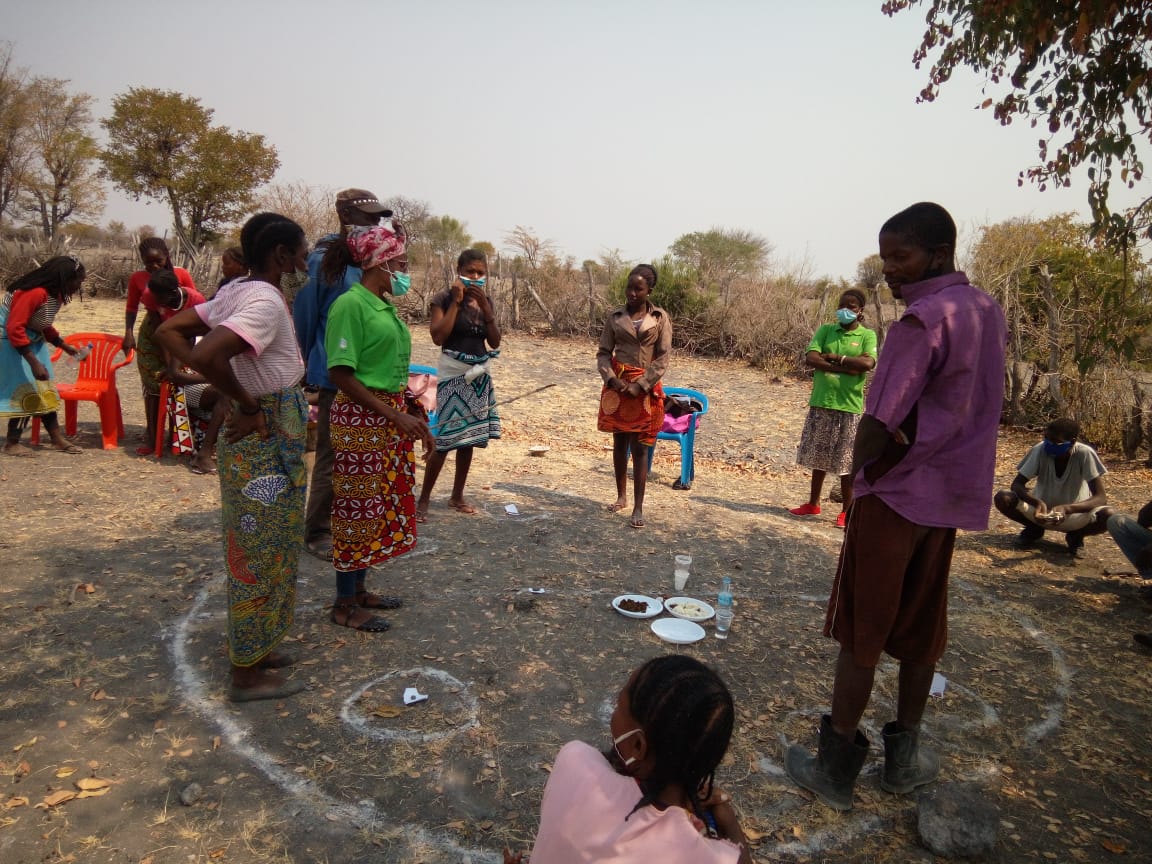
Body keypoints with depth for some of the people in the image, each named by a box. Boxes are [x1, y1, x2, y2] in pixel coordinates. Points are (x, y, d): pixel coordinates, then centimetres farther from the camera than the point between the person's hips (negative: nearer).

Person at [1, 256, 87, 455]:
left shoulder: (55, 294, 2)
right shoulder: (34, 292, -28)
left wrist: (65, 346, 12)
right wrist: (34, 363, -31)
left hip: (31, 339, 9)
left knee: (44, 389, 8)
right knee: (27, 392, -7)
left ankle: (57, 439, 13)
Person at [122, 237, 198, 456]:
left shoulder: (181, 274, -8)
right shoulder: (137, 278, -3)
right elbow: (131, 307, 9)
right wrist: (129, 333, -1)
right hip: (150, 336, 2)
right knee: (152, 387, 5)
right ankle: (151, 437, 13)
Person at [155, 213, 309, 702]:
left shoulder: (237, 292, 7)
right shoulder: (266, 302, -20)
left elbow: (169, 331, 10)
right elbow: (208, 355, -35)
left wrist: (231, 390, 2)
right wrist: (247, 404, -18)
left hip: (268, 441, 9)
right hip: (267, 444, -9)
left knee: (256, 551, 20)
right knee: (261, 555, 3)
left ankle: (253, 648, 36)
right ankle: (247, 674, 18)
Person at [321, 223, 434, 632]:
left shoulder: (386, 304, 12)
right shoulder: (351, 304, -14)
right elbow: (340, 373, -18)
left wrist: (415, 420, 17)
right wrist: (396, 415, -20)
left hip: (392, 418, 9)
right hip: (361, 420, -9)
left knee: (381, 505, 15)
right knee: (357, 508, 2)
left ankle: (359, 588, 31)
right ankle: (345, 604, 17)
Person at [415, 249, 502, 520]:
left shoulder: (485, 301, 10)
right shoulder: (444, 299, -6)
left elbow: (495, 341, 3)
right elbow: (438, 337, -18)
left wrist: (485, 306, -7)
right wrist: (456, 301, -16)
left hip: (479, 374, 6)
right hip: (453, 374, -6)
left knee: (470, 436, 9)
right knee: (444, 438, -11)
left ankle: (457, 495, 21)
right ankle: (423, 499, 0)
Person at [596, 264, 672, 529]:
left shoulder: (660, 318, -2)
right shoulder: (615, 317, 3)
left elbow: (663, 357, -5)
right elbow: (603, 353, 3)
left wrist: (641, 386, -13)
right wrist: (612, 379, -13)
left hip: (645, 388, -2)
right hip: (617, 385, 2)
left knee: (640, 447, -2)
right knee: (619, 443, 11)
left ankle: (638, 507, 2)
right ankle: (621, 496, 28)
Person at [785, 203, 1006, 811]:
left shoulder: (923, 319, -18)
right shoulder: (987, 312, 8)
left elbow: (878, 424, -21)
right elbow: (969, 406, 11)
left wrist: (857, 475, -3)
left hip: (894, 495, -8)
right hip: (953, 496, 8)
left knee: (861, 632, 2)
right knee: (920, 630, 16)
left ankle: (836, 767, 12)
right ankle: (903, 755, 27)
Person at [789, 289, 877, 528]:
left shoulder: (867, 335, -1)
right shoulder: (826, 330, 6)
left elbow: (867, 363, -18)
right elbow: (811, 358, -9)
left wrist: (835, 357, -11)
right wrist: (846, 368, -15)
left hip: (849, 407, -3)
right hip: (820, 403, 3)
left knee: (846, 463, 4)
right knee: (818, 457, 14)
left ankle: (846, 511, 16)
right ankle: (813, 504, 28)